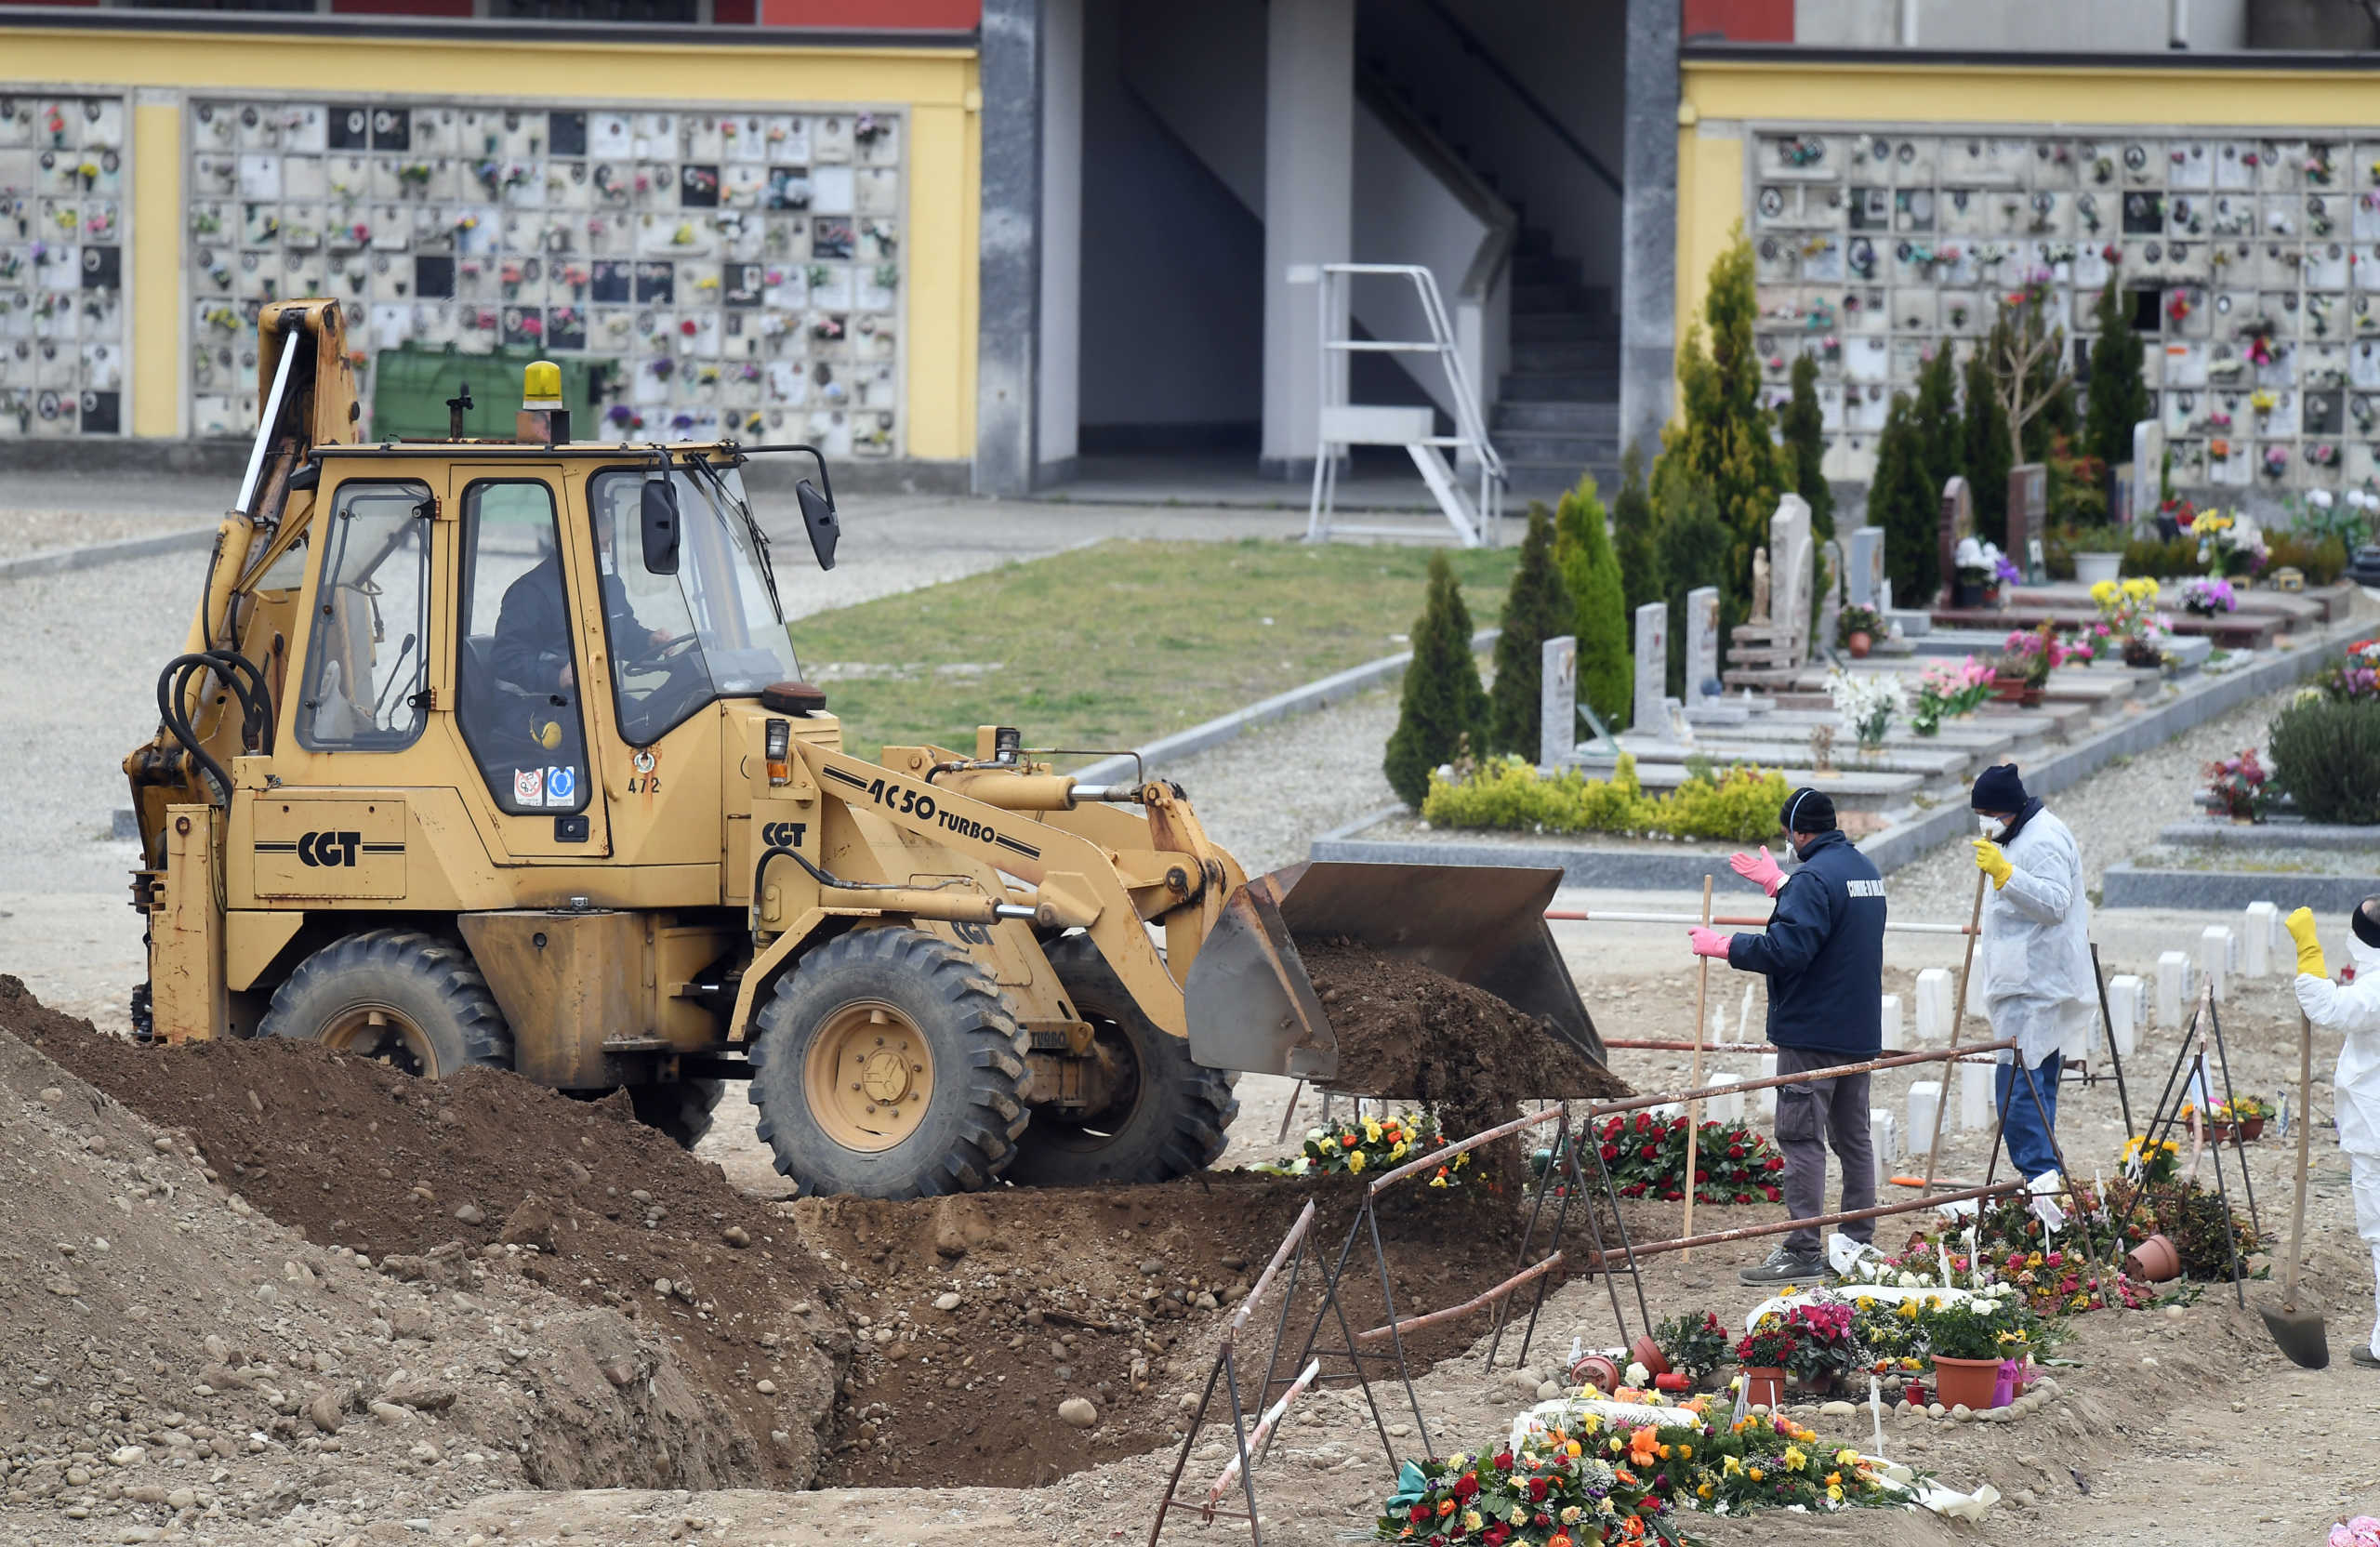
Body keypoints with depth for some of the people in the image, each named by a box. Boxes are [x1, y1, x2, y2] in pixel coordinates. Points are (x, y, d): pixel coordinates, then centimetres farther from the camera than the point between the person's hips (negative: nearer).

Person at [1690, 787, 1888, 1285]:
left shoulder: (1814, 878, -17)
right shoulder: (1864, 869, 13)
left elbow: (1787, 948, -25)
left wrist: (1724, 946, -14)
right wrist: (1777, 884, 39)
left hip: (1812, 1034, -9)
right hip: (1860, 1033, 9)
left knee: (1802, 1138, -8)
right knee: (1852, 1137, 14)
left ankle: (1802, 1251, -10)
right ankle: (1860, 1245, 18)